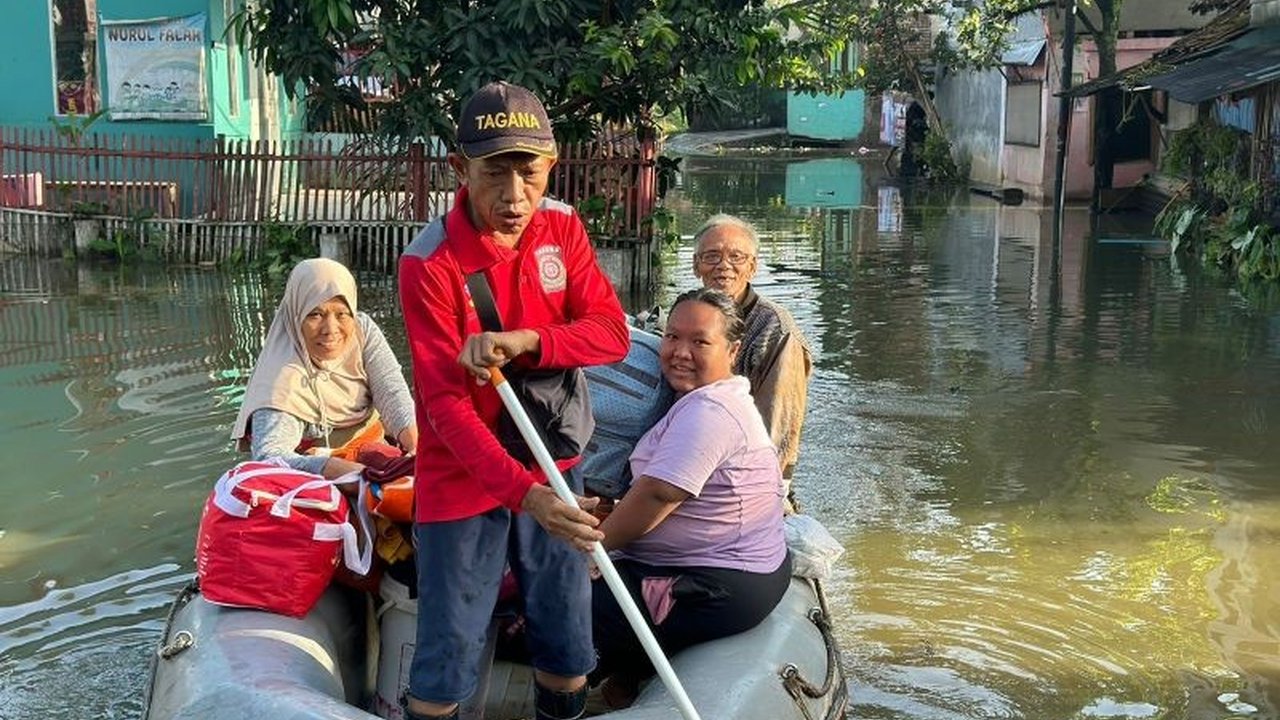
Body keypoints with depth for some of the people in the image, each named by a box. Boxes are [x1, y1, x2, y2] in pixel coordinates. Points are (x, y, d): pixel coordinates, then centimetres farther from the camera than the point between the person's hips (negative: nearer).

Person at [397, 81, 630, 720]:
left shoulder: (561, 226, -3)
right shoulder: (429, 262, -19)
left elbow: (612, 333, -10)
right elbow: (446, 404, -22)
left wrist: (523, 342, -27)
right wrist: (523, 492, -34)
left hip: (551, 466, 5)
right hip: (463, 477, -4)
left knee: (567, 654, 14)